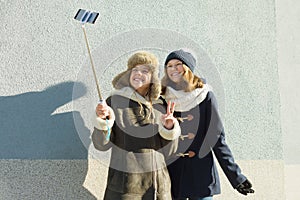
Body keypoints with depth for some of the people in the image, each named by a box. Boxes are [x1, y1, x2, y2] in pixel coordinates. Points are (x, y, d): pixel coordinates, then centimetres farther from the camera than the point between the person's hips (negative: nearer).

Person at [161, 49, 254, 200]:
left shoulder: (204, 95, -2)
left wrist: (235, 175, -5)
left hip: (200, 172, -2)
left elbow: (217, 137, -2)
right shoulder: (163, 98, 5)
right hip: (170, 173, 2)